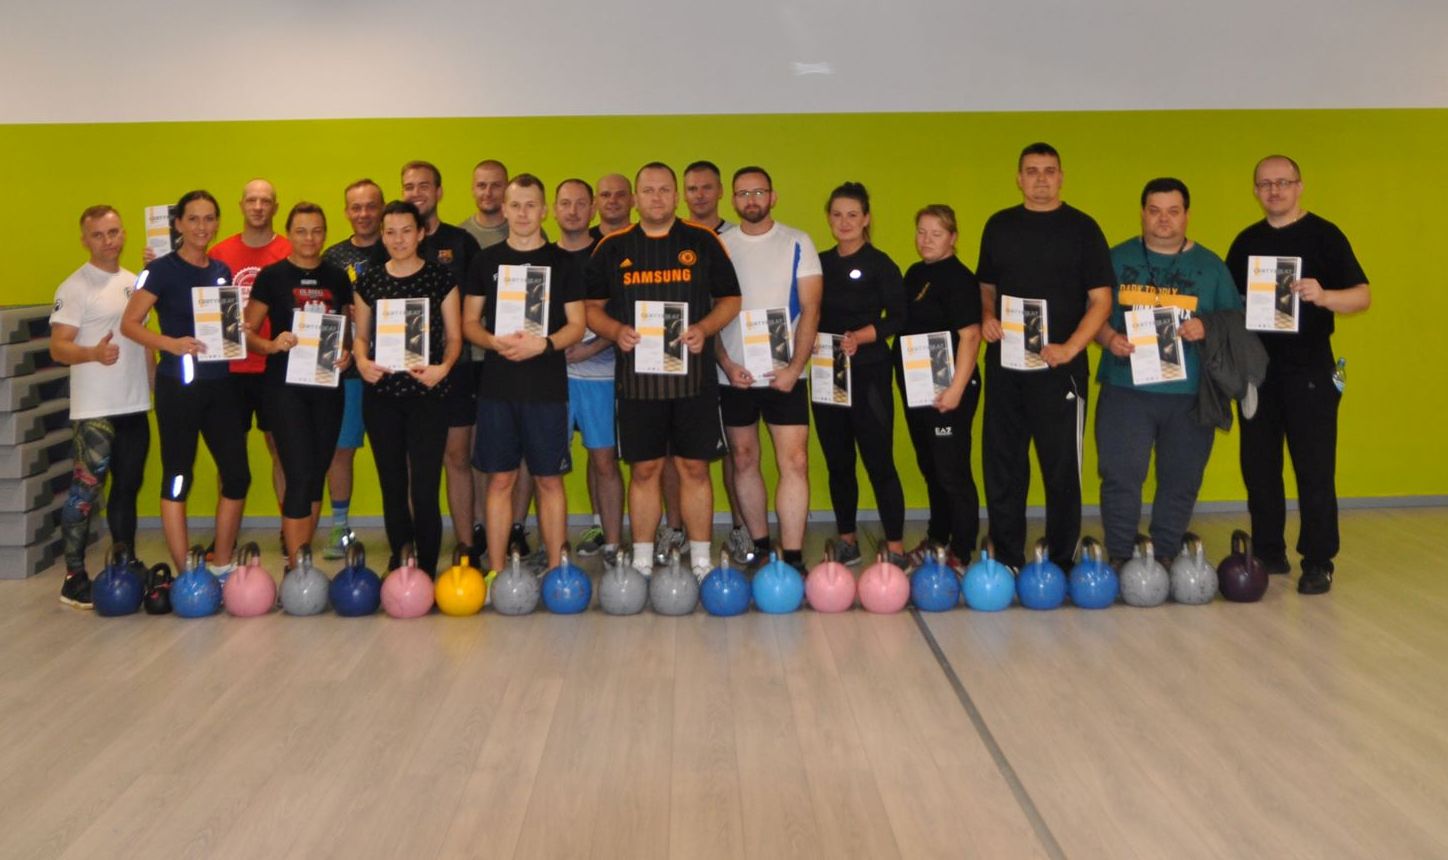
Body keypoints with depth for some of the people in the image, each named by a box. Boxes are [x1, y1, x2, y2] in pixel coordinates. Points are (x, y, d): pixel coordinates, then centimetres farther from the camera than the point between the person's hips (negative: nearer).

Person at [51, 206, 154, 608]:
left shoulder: (135, 282, 13)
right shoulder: (75, 287, -8)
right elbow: (58, 348, -13)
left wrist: (158, 385, 14)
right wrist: (94, 353, -32)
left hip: (135, 407, 7)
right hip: (94, 411, -6)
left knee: (127, 490, 13)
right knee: (86, 491, -4)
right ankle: (74, 577, 4)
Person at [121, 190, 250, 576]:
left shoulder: (221, 271, 11)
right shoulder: (162, 269, -6)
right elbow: (130, 323, -10)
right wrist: (171, 344, -25)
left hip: (220, 383, 6)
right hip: (179, 385, -6)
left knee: (237, 475, 7)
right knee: (177, 478, 1)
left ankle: (221, 566, 21)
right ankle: (186, 575, 8)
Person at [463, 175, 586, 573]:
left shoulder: (562, 262, 5)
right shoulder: (486, 261, 8)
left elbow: (576, 326, 3)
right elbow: (469, 323, 9)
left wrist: (544, 344, -16)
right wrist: (495, 342, -12)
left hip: (547, 388, -1)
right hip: (497, 387, 1)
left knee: (549, 479, 3)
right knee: (500, 479, 5)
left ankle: (556, 569, 12)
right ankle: (496, 571, 12)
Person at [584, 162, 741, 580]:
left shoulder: (703, 242, 5)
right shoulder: (613, 247, 7)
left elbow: (730, 299, 8)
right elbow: (591, 306, 10)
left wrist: (704, 329, -10)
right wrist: (615, 331, -10)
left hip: (693, 376, 0)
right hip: (637, 378, 1)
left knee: (695, 468, 4)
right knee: (644, 470, 6)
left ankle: (700, 561, 14)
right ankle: (642, 563, 15)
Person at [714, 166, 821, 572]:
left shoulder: (797, 243, 2)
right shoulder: (719, 246, 5)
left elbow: (810, 309, -2)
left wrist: (795, 367, -11)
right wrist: (726, 364, -7)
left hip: (785, 374, -2)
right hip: (733, 375, 2)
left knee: (794, 462, -7)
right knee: (743, 459, 9)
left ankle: (793, 558, -6)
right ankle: (758, 543, 22)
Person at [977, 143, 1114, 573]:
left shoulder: (1081, 228, -1)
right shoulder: (999, 226, 11)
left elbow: (1101, 299, -3)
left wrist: (1068, 348, -15)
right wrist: (987, 317, -1)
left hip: (1059, 366, -4)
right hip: (1004, 364, 4)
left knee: (1062, 469, 1)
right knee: (1002, 467, 7)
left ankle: (1060, 563, 12)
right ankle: (1007, 560, 18)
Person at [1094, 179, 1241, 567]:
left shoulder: (1210, 266, 10)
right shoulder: (1118, 259, 9)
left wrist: (1206, 328, -11)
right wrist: (1109, 338, -11)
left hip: (1190, 393, 1)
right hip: (1125, 388, -1)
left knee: (1180, 480, 6)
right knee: (1120, 475, -6)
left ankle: (1165, 557, 20)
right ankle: (1120, 560, 5)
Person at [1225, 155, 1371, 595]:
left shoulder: (1323, 235, -2)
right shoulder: (1246, 242, 12)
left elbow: (1363, 295, -8)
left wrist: (1324, 296, -28)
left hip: (1309, 369, -5)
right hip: (1257, 368, 5)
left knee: (1315, 468, -3)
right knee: (1258, 466, 8)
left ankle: (1318, 562, 5)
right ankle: (1268, 553, 19)